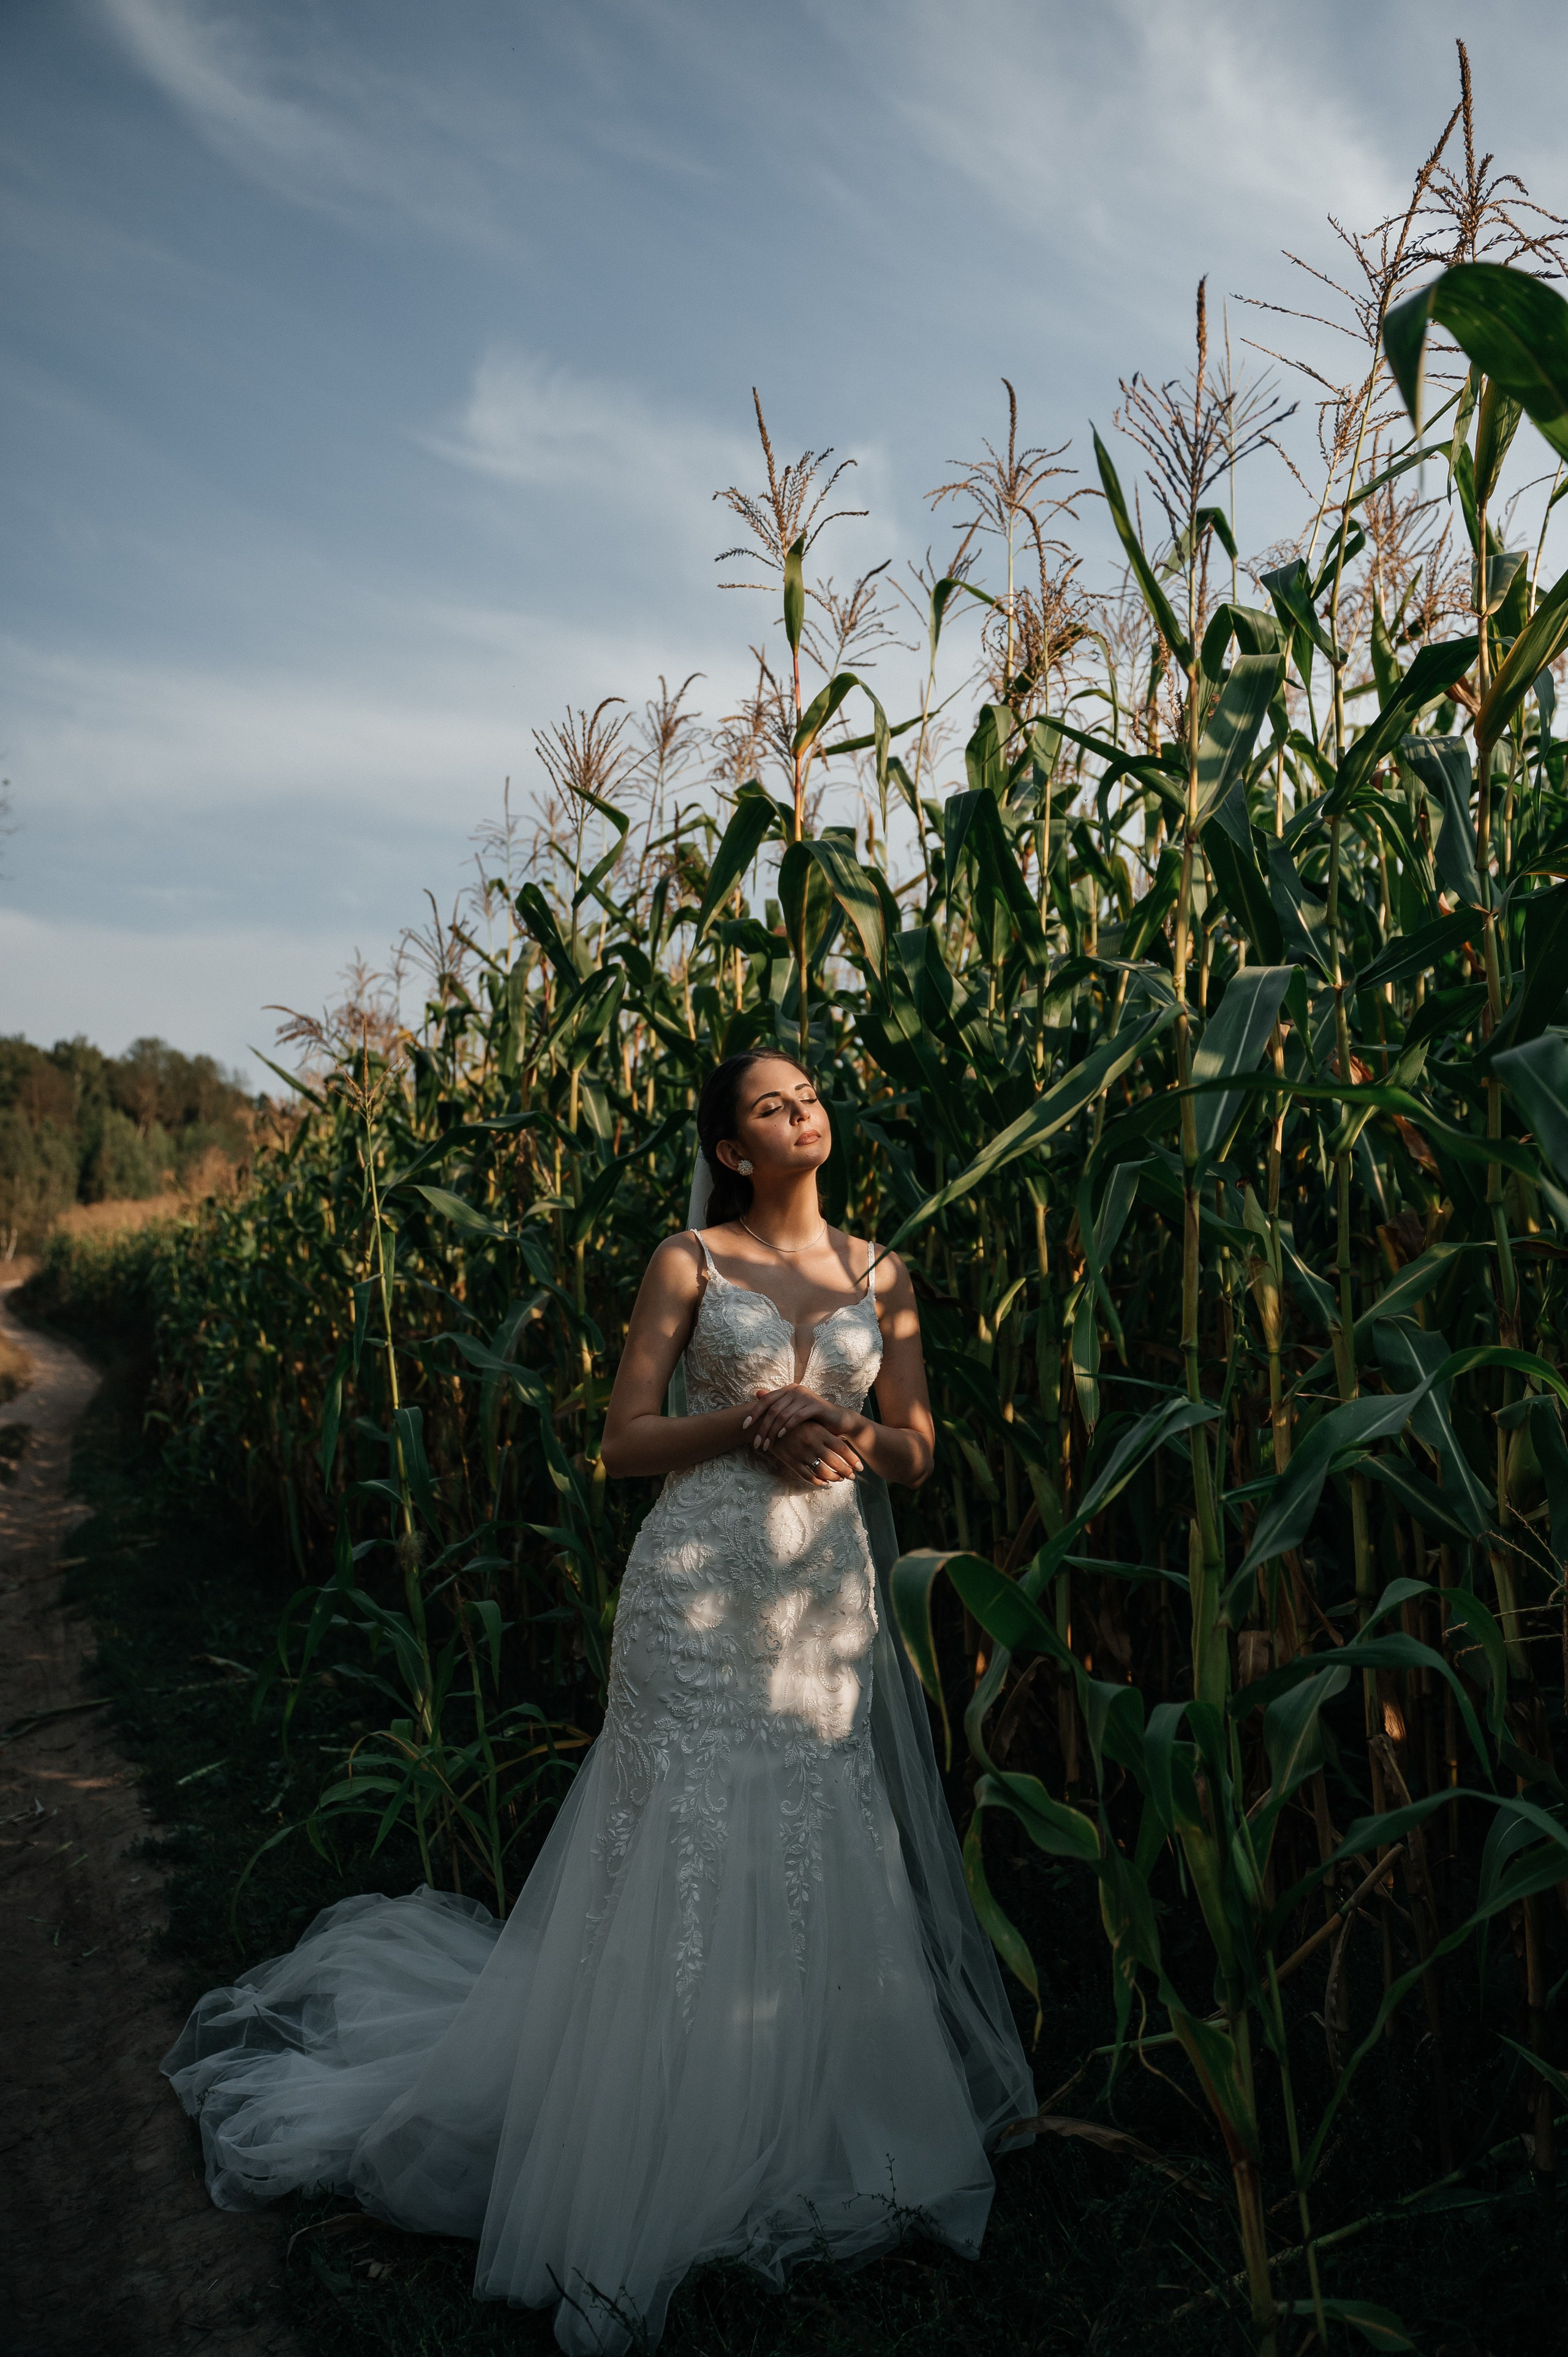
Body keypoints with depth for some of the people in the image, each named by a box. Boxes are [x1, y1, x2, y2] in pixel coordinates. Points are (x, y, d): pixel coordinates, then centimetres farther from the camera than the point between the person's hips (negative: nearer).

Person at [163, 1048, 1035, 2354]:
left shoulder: (882, 1273, 10)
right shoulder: (688, 1262, 0)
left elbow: (916, 1451, 9)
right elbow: (625, 1442, -2)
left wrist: (845, 1435, -12)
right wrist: (751, 1423, -15)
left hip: (834, 1600, 4)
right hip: (703, 1592, -3)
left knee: (829, 1871, 8)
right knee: (682, 1868, 2)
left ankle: (817, 2132, 30)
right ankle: (655, 2162, 22)